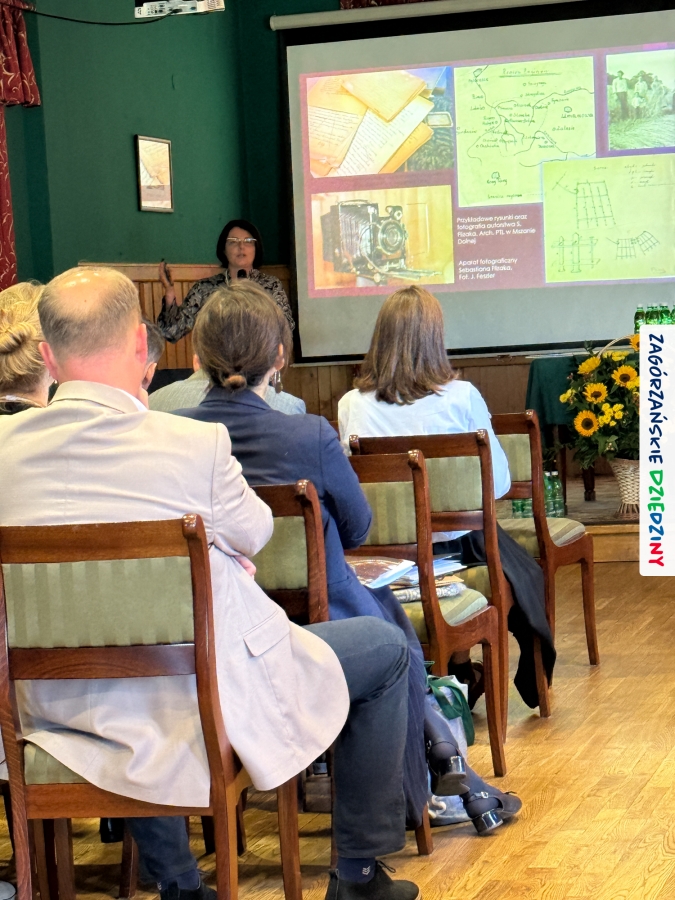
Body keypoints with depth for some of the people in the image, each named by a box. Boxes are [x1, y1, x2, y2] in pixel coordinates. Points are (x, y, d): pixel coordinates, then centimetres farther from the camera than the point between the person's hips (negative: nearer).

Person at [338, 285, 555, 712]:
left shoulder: (351, 405, -9)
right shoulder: (461, 398, -16)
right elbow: (500, 482, -9)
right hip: (456, 545, -3)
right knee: (526, 576, 27)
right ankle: (534, 687, 38)